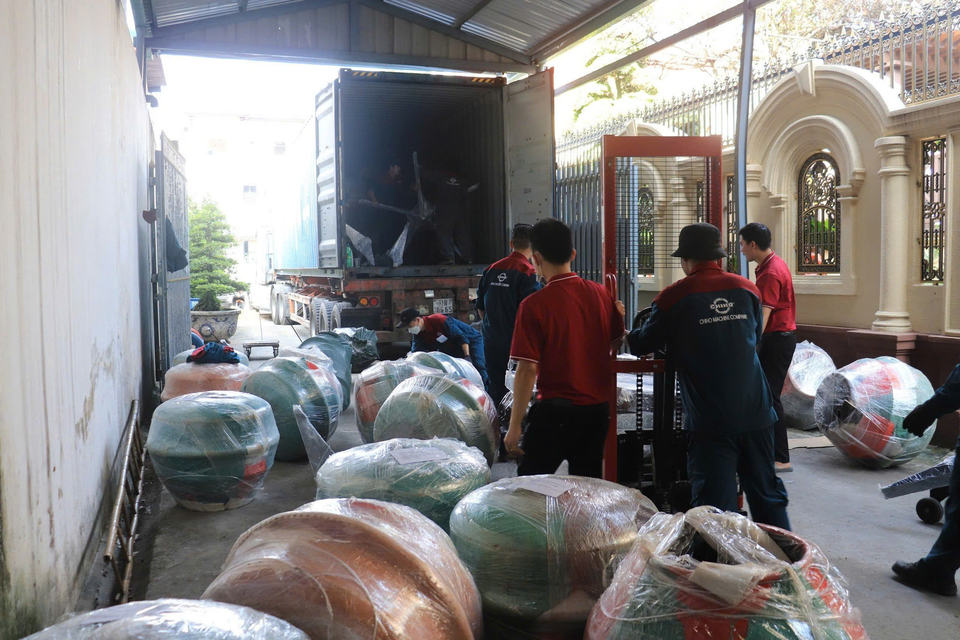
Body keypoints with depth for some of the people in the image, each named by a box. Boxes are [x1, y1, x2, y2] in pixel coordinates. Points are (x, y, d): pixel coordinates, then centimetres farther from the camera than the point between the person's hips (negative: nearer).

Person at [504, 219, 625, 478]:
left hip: (556, 409, -5)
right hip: (598, 408, 6)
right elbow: (616, 343, 16)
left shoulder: (534, 304, -15)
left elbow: (527, 369, -16)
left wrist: (515, 425, -11)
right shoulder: (601, 294, 1)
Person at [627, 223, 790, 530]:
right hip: (756, 412, 5)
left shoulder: (673, 297, -8)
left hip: (709, 420, -4)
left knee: (715, 503, 2)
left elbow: (642, 345, 2)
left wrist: (625, 334, 24)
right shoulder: (747, 289, 6)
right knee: (766, 493, 18)